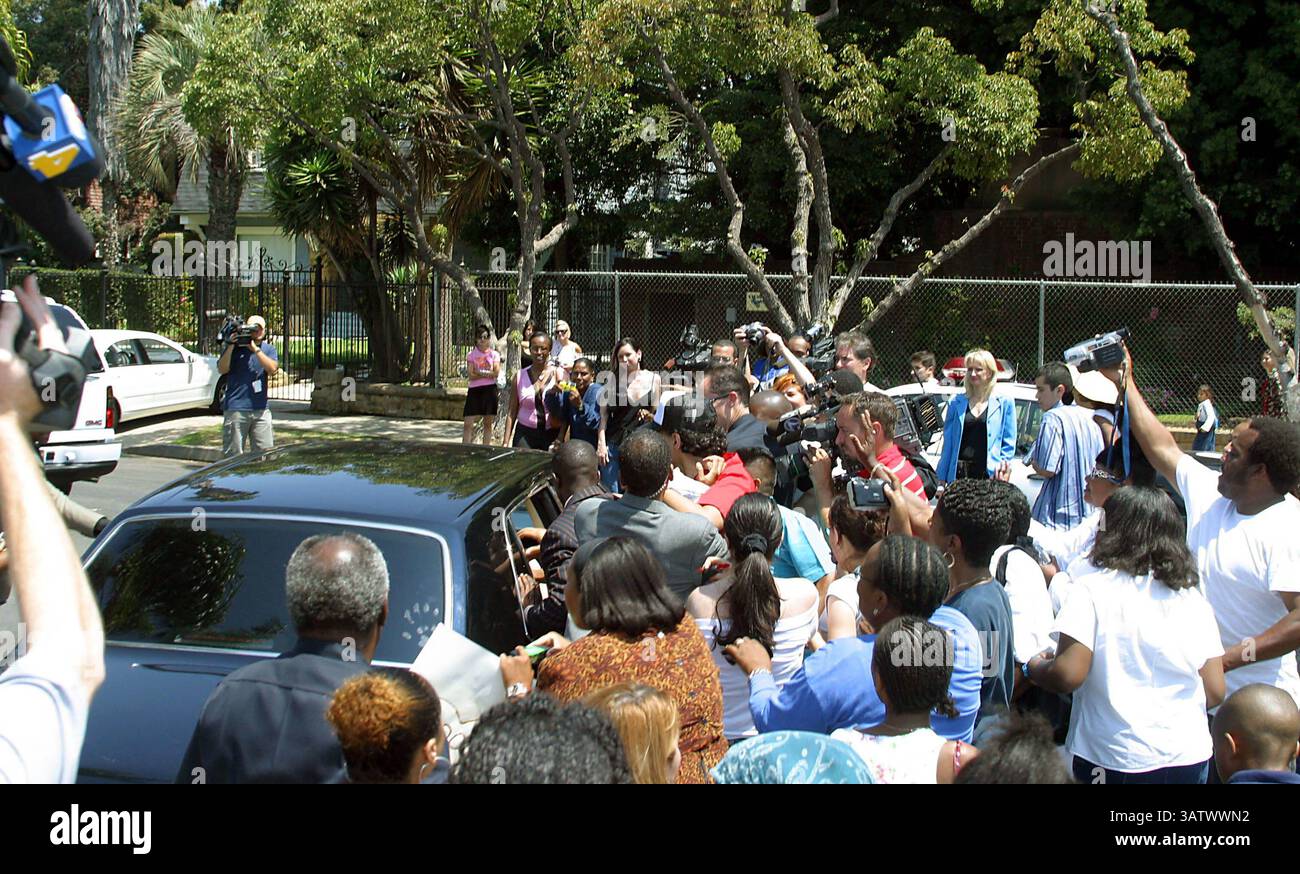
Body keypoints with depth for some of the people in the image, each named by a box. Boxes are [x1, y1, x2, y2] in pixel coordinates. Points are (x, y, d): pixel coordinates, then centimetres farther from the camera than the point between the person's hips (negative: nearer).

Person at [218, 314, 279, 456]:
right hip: (236, 409, -2)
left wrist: (256, 349, -13)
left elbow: (272, 369, -8)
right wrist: (231, 345, -15)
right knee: (233, 455, 0)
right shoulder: (234, 348, 4)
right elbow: (222, 369, -8)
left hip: (260, 409, 2)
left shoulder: (268, 349, 10)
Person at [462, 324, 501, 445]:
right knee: (468, 424, -7)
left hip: (489, 390, 0)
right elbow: (471, 375, -4)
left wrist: (479, 373, -12)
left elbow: (496, 373, -7)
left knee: (488, 423, 6)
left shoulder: (494, 354, 6)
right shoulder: (471, 355, 7)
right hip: (474, 390, 0)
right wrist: (487, 374, -11)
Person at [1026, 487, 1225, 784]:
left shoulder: (1093, 589, -9)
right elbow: (1215, 692, 4)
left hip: (1115, 762, -4)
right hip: (1191, 759, 5)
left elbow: (1067, 676, -16)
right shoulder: (1193, 598, 4)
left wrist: (1034, 667, 5)